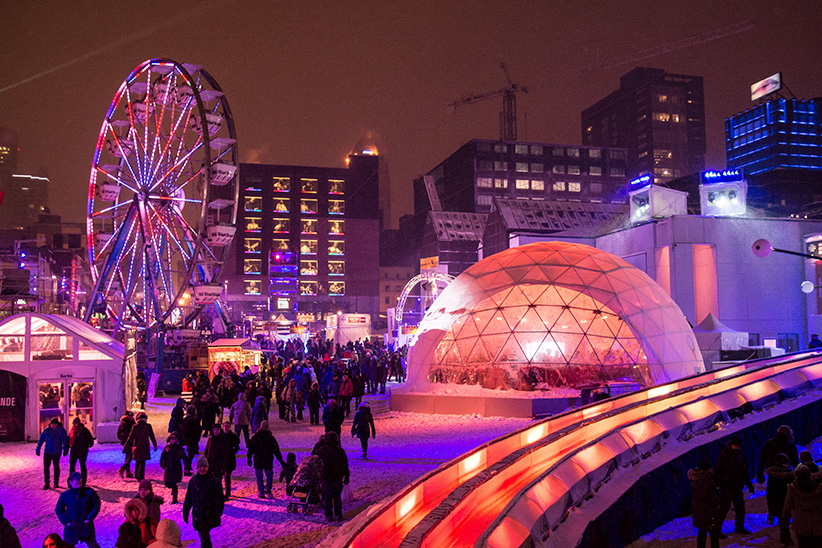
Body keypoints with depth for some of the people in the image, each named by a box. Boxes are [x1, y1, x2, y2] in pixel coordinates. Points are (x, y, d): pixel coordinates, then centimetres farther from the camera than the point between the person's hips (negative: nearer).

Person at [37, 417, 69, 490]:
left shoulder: (61, 430, -4)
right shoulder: (47, 430, 1)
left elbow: (65, 440, -4)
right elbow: (41, 440, 7)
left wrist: (65, 449, -14)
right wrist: (38, 449, 5)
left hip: (56, 453, -2)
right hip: (47, 452, 2)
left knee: (56, 467, 8)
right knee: (46, 467, -1)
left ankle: (56, 483, 20)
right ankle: (46, 483, 9)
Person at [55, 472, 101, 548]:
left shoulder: (89, 492, -9)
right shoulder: (64, 495, -4)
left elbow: (96, 505, -1)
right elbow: (59, 510, 7)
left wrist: (89, 518, -9)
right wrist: (66, 522, -4)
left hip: (86, 527, -1)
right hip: (71, 527, 2)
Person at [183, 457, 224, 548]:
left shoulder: (213, 481, -7)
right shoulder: (193, 481, 8)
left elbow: (219, 500, -6)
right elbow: (188, 498, 17)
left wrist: (218, 514, -11)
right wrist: (185, 512, 16)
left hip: (208, 516, -5)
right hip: (197, 516, 5)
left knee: (204, 536, -12)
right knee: (202, 535, 13)